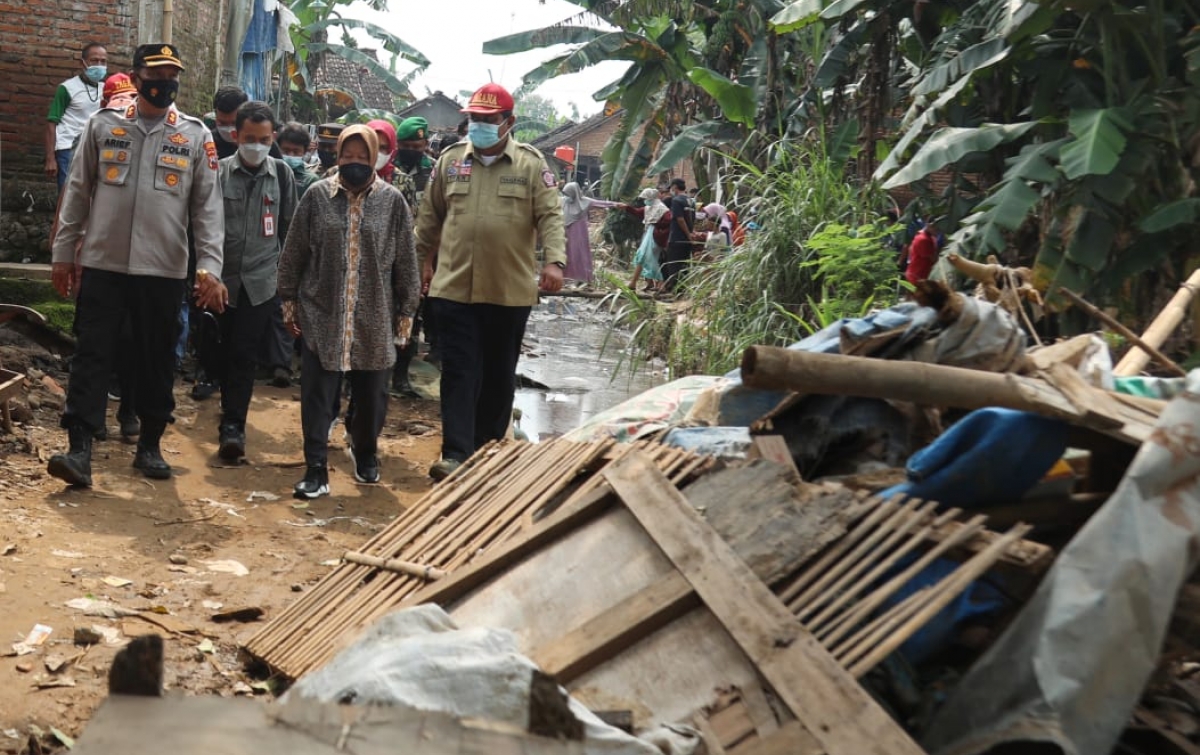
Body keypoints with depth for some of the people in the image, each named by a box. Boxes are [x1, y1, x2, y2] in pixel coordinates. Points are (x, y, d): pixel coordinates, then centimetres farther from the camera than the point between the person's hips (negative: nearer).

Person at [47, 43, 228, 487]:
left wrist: (209, 266, -9)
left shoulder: (195, 136, 3)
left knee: (157, 360, 8)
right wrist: (63, 253, 7)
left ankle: (150, 445, 21)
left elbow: (208, 206, 0)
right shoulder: (102, 126, 4)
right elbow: (78, 192, 8)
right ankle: (79, 450, -1)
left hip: (163, 270, 0)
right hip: (102, 264, 0)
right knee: (91, 355, -2)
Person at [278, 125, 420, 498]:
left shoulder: (392, 201, -1)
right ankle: (316, 470, 5)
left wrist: (406, 310, 3)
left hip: (375, 320, 1)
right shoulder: (317, 196, -1)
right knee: (317, 396, -2)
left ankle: (366, 451, 37)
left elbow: (405, 261, 3)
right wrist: (289, 300, 5)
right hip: (322, 316, 0)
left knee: (372, 395, 13)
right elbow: (293, 253, 5)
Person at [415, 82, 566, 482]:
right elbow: (430, 216, 15)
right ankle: (456, 454, -6)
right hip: (455, 286, 1)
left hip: (510, 290, 0)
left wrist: (555, 259, -19)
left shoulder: (531, 164, 0)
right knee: (459, 371, -4)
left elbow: (550, 216, -6)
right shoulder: (450, 160, 6)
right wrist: (424, 260, 16)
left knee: (499, 373, 11)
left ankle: (489, 449, 26)